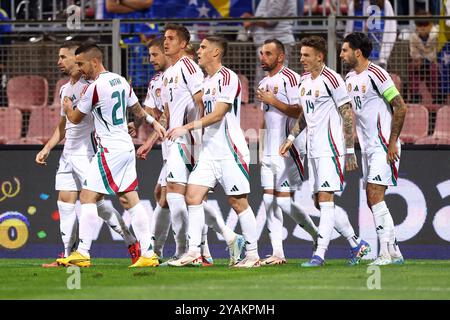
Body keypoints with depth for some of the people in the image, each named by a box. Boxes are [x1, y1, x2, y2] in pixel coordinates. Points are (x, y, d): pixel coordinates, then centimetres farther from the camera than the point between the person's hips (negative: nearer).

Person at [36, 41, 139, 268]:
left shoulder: (90, 85, -11)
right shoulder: (65, 90, 17)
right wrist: (47, 149, 21)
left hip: (87, 153, -9)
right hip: (68, 154, 9)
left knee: (96, 201, -9)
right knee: (65, 201, 3)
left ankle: (132, 242, 4)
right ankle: (68, 255, 5)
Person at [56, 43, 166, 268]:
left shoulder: (95, 87, -14)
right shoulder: (120, 81, 10)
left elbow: (75, 119, 0)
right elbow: (138, 111, 22)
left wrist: (67, 108, 20)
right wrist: (153, 123, 37)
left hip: (110, 150, -9)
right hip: (126, 147, 9)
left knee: (87, 196, -8)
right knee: (131, 200, 8)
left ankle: (82, 253, -13)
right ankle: (148, 254, 6)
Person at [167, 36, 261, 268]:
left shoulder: (228, 77, -11)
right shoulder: (206, 81, 16)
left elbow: (218, 114, -18)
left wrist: (188, 127, -21)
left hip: (230, 150, -8)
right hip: (209, 150, 8)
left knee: (238, 202, -4)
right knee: (193, 195, -3)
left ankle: (252, 254, 4)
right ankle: (193, 252, -3)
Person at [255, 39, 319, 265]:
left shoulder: (290, 78, -10)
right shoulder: (264, 83, 18)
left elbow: (301, 112, -18)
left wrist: (273, 101, -16)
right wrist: (262, 147, 24)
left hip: (288, 150, -9)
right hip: (269, 151, 9)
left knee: (284, 200, -11)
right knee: (269, 200, 2)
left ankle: (318, 236, 8)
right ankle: (277, 253, 4)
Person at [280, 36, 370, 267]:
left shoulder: (331, 79, -11)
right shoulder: (304, 81, 14)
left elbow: (347, 115, -12)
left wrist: (350, 151, -14)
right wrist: (291, 137, 16)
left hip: (330, 149, -9)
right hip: (313, 151, 9)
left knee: (325, 199, -12)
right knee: (320, 203, 9)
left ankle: (319, 254, -15)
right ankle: (357, 244, 21)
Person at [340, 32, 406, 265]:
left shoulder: (375, 74, -14)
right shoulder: (350, 79, 13)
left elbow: (400, 108, -16)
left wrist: (392, 142, -18)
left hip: (384, 147, -9)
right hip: (367, 148, 9)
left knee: (375, 196, -15)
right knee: (373, 201, 8)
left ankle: (386, 253, -14)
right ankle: (394, 253, 13)